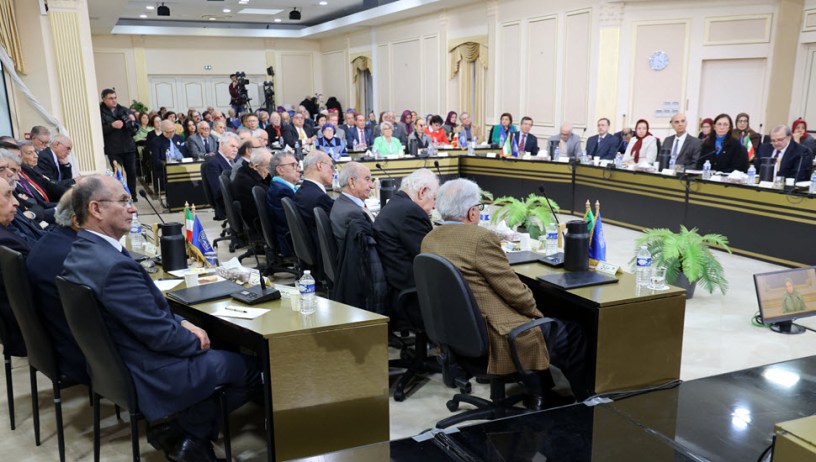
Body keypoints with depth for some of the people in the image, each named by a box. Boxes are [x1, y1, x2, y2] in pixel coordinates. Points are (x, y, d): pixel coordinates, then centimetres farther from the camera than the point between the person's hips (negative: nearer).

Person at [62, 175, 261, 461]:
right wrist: (196, 340, -6)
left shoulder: (81, 250, 0)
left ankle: (179, 430, 16)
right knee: (250, 366, 7)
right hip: (150, 376, -9)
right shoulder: (114, 265, -31)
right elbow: (161, 336, -25)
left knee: (222, 348, 21)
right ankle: (190, 435, 12)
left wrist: (181, 322, 0)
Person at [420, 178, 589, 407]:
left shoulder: (429, 240, 3)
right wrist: (534, 310, 3)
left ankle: (536, 395, 31)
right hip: (491, 338, -9)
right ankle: (586, 401, 29)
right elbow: (514, 291, -18)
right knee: (572, 334, 11)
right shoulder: (482, 238, -22)